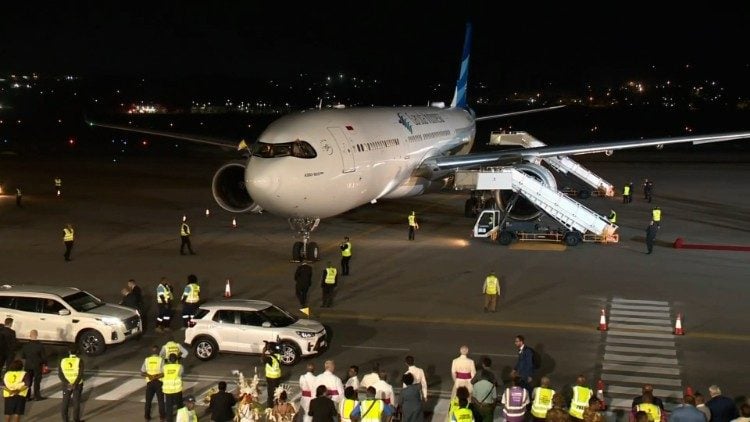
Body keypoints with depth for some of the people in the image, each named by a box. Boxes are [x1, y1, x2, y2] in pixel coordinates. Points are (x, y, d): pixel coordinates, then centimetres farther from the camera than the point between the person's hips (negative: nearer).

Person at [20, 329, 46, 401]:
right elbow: (44, 356, -11)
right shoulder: (40, 345, -16)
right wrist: (45, 364, 2)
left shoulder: (26, 345, -7)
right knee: (37, 381, 8)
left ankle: (27, 396, 14)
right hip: (37, 366, -3)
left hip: (28, 366, 3)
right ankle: (37, 396, 11)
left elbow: (22, 356, 1)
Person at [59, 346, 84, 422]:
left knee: (65, 403, 11)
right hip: (77, 384, -2)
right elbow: (80, 374, -19)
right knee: (76, 402, 8)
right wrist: (75, 384, -18)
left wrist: (67, 383, -14)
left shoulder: (63, 361, -3)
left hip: (66, 384, 2)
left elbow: (60, 374, -8)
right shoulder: (79, 361, -11)